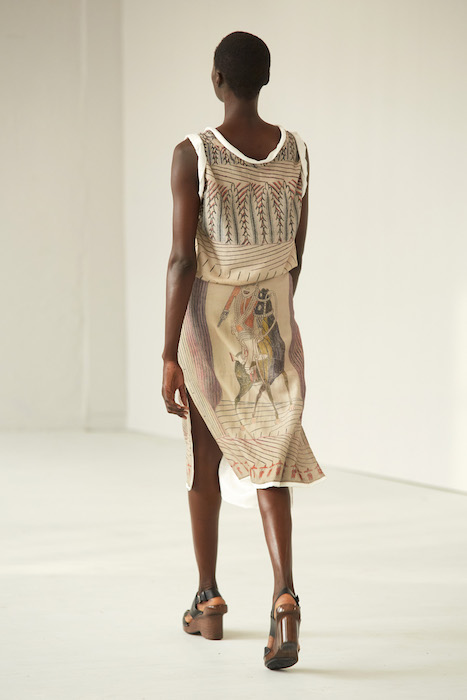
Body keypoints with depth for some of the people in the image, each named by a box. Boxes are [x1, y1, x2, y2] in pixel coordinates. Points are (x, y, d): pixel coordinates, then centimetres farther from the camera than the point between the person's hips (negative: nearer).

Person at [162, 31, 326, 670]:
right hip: (272, 320, 3)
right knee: (267, 460, 2)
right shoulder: (296, 152, 0)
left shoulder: (193, 154, -14)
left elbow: (182, 259, -17)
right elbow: (296, 254, 8)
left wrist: (169, 355, -15)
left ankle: (209, 601, 25)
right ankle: (284, 594, -20)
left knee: (204, 458, 15)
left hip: (207, 318, -2)